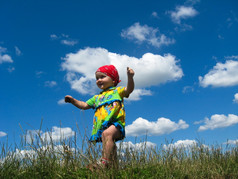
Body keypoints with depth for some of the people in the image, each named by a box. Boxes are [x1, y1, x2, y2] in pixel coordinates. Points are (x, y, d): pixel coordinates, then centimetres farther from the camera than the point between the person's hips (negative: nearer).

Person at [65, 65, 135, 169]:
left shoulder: (117, 91, 16)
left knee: (107, 133, -34)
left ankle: (104, 162, -40)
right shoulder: (97, 97, 32)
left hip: (115, 123, -6)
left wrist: (130, 77, -21)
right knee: (109, 146, -4)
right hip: (103, 126, 7)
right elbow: (84, 105, 34)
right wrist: (73, 101, 21)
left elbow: (129, 89, -2)